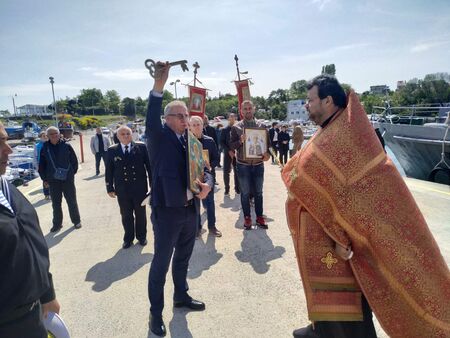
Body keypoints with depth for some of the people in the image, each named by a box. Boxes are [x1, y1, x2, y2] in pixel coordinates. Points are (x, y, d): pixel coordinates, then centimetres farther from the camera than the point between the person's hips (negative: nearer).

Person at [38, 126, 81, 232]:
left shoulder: (66, 146, -5)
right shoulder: (45, 148, 0)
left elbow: (74, 161, 2)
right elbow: (41, 165, 7)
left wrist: (72, 173, 2)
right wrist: (44, 178, 5)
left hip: (67, 179, -2)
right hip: (53, 180, 2)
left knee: (72, 201, 8)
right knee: (56, 203, 11)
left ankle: (76, 221, 22)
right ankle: (57, 223, 23)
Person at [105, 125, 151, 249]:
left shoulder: (141, 147, -3)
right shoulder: (112, 150, 0)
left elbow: (149, 165, -1)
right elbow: (109, 171, 3)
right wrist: (110, 188, 0)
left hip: (139, 188, -1)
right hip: (122, 189, 1)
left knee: (140, 214, 13)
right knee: (126, 215, 12)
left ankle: (141, 236, 31)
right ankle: (128, 238, 29)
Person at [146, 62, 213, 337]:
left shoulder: (191, 140, 9)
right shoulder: (159, 138, -8)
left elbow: (203, 168, 8)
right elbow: (151, 121, -29)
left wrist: (207, 184, -15)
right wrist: (159, 86, -41)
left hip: (191, 210, 6)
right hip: (166, 210, -6)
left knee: (183, 258, 22)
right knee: (161, 263, 7)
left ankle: (181, 296, 43)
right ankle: (156, 312, 24)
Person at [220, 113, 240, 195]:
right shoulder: (224, 130, 3)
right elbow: (222, 142, -2)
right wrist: (229, 151, -13)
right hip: (227, 153, 0)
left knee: (237, 172, 4)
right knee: (226, 172, -1)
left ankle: (237, 188, 16)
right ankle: (227, 189, 11)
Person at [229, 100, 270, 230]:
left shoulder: (261, 126, 4)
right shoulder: (236, 127, -2)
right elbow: (231, 145, -4)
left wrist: (267, 154, -13)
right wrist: (240, 141, -23)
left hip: (258, 164, 2)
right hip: (243, 165, -1)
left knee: (258, 192, 11)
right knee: (245, 193, 7)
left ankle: (259, 217, 22)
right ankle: (247, 218, 19)